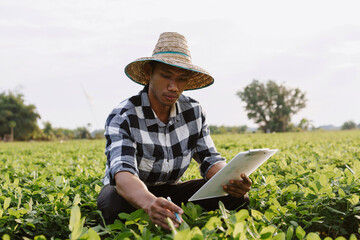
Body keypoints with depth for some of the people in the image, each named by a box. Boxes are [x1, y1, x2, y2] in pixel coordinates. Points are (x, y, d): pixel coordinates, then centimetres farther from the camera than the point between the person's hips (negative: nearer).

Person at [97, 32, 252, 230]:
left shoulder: (194, 112, -6)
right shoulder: (122, 117, -22)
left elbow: (210, 160, -5)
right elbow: (123, 174, -37)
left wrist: (230, 180, -31)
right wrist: (149, 203, -61)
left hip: (170, 191, 4)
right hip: (131, 193, -4)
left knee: (236, 196, -18)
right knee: (113, 203, -41)